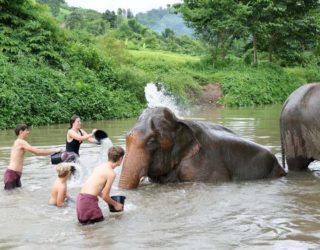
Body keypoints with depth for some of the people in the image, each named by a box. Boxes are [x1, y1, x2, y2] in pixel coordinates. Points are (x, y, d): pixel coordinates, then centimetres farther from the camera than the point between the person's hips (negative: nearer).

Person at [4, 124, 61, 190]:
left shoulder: (19, 142, 16)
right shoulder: (21, 142, -14)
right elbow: (37, 152, -18)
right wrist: (54, 150, -13)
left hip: (15, 174, 10)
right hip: (12, 174, -10)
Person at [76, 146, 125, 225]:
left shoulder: (101, 166, 15)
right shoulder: (111, 173, -10)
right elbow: (105, 196, -8)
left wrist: (110, 200, 32)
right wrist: (116, 204, 11)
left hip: (81, 197, 8)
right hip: (89, 200, -8)